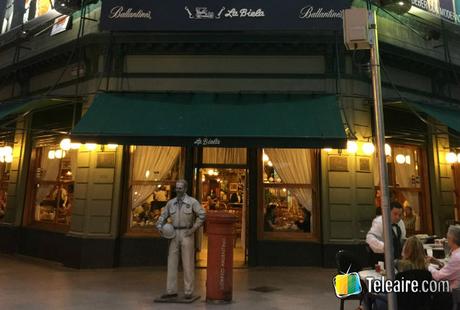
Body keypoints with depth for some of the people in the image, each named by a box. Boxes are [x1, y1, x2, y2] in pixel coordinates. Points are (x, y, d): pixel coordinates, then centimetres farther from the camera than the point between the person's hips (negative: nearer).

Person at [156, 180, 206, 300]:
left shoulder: (192, 201, -6)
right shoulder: (171, 203, 8)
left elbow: (202, 215, -12)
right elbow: (163, 216, 13)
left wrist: (194, 228, -16)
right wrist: (160, 227, -6)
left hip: (187, 233, -4)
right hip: (174, 234, 5)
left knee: (188, 263, -2)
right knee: (172, 262, 4)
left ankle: (188, 292, 7)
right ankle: (171, 291, 13)